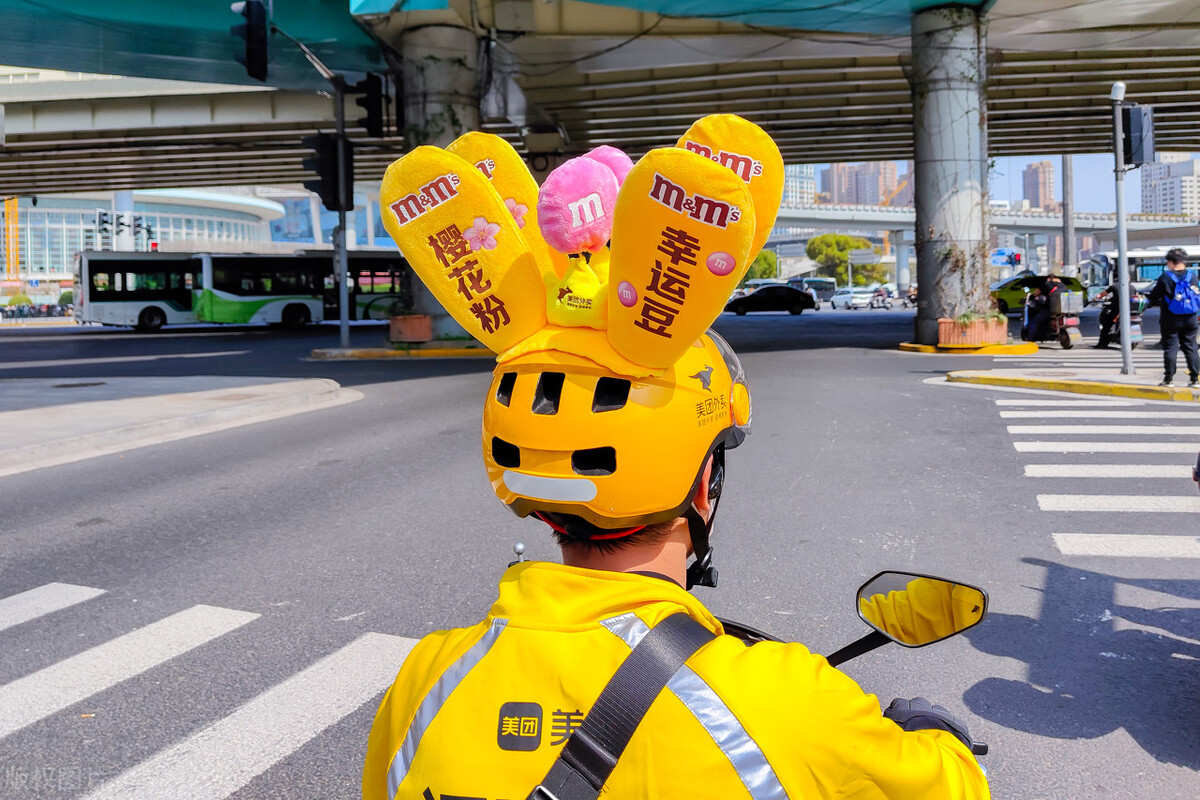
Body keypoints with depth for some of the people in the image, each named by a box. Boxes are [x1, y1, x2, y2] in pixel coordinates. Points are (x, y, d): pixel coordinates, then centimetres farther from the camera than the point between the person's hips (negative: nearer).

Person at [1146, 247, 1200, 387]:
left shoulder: (1165, 278, -12)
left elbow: (1153, 298, -6)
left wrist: (1147, 302, 16)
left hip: (1170, 320, -4)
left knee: (1170, 348, 2)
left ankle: (1169, 378, 2)